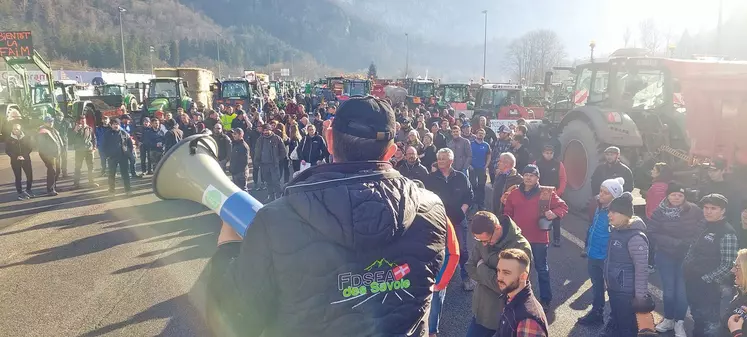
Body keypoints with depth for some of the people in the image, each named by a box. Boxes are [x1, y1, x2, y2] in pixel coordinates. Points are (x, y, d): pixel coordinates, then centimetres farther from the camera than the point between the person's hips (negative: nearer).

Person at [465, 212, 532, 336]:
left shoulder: (521, 248, -24)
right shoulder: (483, 239, -6)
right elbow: (470, 267, 2)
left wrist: (481, 267, -14)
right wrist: (489, 276, -15)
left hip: (506, 315, -5)